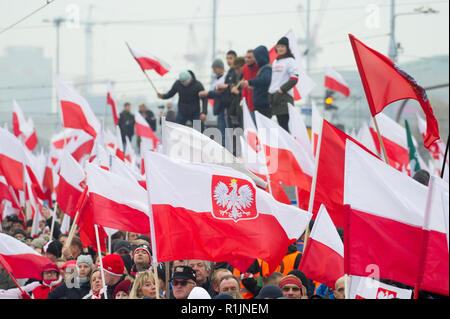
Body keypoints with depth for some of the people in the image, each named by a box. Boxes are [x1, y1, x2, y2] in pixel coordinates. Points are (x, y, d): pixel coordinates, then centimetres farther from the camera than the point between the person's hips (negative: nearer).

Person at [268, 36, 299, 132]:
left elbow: (294, 79, -11)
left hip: (284, 96, -7)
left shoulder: (290, 61, -3)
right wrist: (270, 91, 15)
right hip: (274, 96, 7)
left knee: (283, 125, -13)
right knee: (280, 124, 6)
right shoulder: (275, 61, 19)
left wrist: (281, 90, -14)